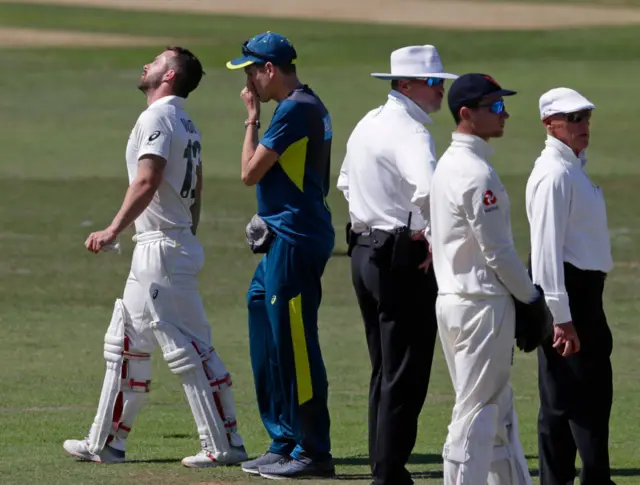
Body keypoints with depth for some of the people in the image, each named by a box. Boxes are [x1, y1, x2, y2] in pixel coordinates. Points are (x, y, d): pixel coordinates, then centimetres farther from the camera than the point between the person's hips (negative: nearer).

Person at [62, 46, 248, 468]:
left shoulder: (158, 118, -14)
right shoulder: (186, 124, 16)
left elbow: (147, 181, -25)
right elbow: (196, 190, 21)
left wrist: (114, 230, -29)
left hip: (161, 248, -10)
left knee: (188, 349, -8)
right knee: (126, 345, 14)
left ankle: (224, 445, -7)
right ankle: (107, 443, 18)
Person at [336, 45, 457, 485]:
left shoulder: (369, 124, 13)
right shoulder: (408, 131, -17)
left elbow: (346, 182, 29)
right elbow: (428, 188, -35)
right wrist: (435, 239, -21)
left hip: (366, 250, 10)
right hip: (403, 260, -10)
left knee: (385, 373, 16)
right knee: (405, 377, -5)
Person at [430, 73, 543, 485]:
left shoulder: (447, 165, 13)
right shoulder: (477, 173, -18)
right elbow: (497, 251, -18)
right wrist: (531, 296, -5)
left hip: (451, 298, 10)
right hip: (483, 302, -10)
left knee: (499, 407, 15)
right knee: (477, 411, -6)